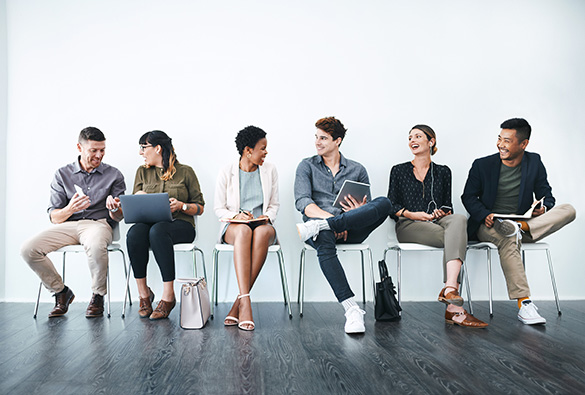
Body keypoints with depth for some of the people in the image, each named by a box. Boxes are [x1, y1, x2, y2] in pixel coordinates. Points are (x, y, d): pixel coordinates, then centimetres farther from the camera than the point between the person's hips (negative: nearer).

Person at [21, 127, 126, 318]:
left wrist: (114, 209, -20)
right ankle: (61, 291, 2)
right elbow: (54, 217, 5)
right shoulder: (62, 175, 10)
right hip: (67, 225, 3)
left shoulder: (113, 175, 7)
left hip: (98, 223, -3)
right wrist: (69, 209, -18)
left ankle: (97, 296, -13)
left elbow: (118, 218, 5)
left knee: (96, 247, -39)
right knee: (28, 249, -21)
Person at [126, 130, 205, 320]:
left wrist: (181, 205, -12)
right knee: (134, 233, -34)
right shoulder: (142, 172, 18)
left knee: (157, 230, -38)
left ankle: (168, 295, -33)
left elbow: (200, 207, 7)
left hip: (180, 224, -3)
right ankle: (143, 293, -21)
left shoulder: (185, 172, 7)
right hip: (149, 222, 3)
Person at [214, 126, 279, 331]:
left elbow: (274, 204, 14)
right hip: (233, 227, -1)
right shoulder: (227, 172, 3)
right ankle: (246, 302, -46)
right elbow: (219, 208, 4)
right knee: (244, 231, -40)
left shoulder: (270, 170, 10)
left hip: (262, 225, 2)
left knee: (263, 232, -38)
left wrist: (267, 216, -8)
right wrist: (236, 216, -15)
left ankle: (239, 302, -36)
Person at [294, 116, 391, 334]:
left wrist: (359, 211, -11)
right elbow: (303, 203, -2)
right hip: (319, 218, -2)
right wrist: (329, 217, -20)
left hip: (351, 229, 2)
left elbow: (369, 211, 16)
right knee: (324, 239, -40)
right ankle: (351, 309, -42)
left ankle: (318, 226, -37)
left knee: (384, 203, -26)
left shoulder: (357, 170, 19)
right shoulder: (307, 166, 14)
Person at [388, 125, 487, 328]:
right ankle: (455, 308, -42)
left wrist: (443, 212, -7)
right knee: (455, 238, -32)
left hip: (438, 223, 2)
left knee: (459, 220, -36)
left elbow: (448, 205, 17)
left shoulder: (443, 171, 20)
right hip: (408, 226, -2)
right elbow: (391, 207, 8)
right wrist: (411, 214, -11)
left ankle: (450, 288, -51)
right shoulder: (399, 170, 14)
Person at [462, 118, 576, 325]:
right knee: (509, 240, -39)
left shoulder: (535, 162, 7)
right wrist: (485, 215, -16)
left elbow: (546, 195, 11)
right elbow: (468, 197, 4)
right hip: (488, 226, -3)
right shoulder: (482, 165, 0)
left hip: (526, 221, 3)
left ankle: (520, 228, -36)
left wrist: (543, 208, -14)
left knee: (568, 210, -17)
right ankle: (524, 304, -38)